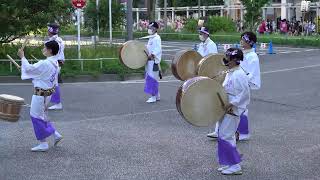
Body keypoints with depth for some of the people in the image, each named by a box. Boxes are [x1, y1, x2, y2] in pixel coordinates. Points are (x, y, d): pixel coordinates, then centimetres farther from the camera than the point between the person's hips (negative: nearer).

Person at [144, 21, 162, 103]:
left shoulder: (156, 38, -13)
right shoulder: (151, 38, 16)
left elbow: (158, 50, -21)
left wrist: (151, 55, -28)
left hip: (154, 61, -10)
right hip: (150, 61, 10)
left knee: (152, 78, -8)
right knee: (154, 78, 14)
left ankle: (153, 97, -3)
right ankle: (157, 95, 23)